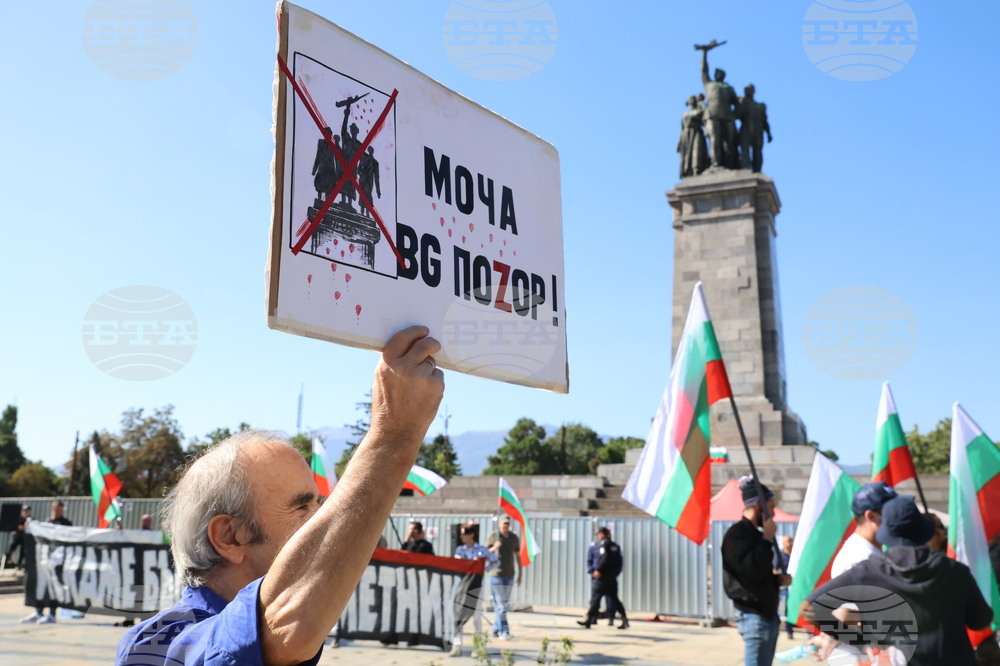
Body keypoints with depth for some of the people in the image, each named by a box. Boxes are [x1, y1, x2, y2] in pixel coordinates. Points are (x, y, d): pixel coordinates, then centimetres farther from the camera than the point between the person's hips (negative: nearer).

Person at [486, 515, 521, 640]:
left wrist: (520, 574, 6)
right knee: (499, 603, -8)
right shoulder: (492, 536, -6)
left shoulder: (514, 538, 3)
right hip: (496, 574, -4)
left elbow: (518, 556, 9)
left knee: (505, 603, 9)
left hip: (509, 574, 4)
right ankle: (504, 632, -9)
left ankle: (496, 628, 22)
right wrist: (494, 548, -24)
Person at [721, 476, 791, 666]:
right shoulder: (736, 534, -13)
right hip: (755, 616, -10)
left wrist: (779, 579, 6)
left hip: (768, 614, 10)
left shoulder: (754, 534, 16)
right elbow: (753, 571, -25)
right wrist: (767, 539, -17)